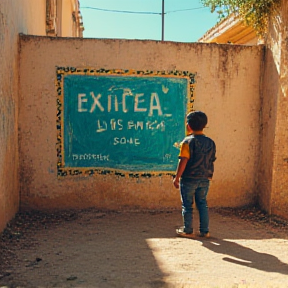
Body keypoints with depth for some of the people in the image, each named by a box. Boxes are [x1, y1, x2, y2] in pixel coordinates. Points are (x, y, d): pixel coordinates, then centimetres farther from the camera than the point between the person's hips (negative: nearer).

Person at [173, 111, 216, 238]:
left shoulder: (188, 141, -12)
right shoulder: (211, 142, 6)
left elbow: (183, 161, -16)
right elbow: (212, 161, 10)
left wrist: (176, 178, -11)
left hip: (189, 179, -5)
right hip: (205, 179, 5)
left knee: (187, 205, 6)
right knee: (202, 204, 14)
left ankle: (187, 231, 14)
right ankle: (205, 231, 18)